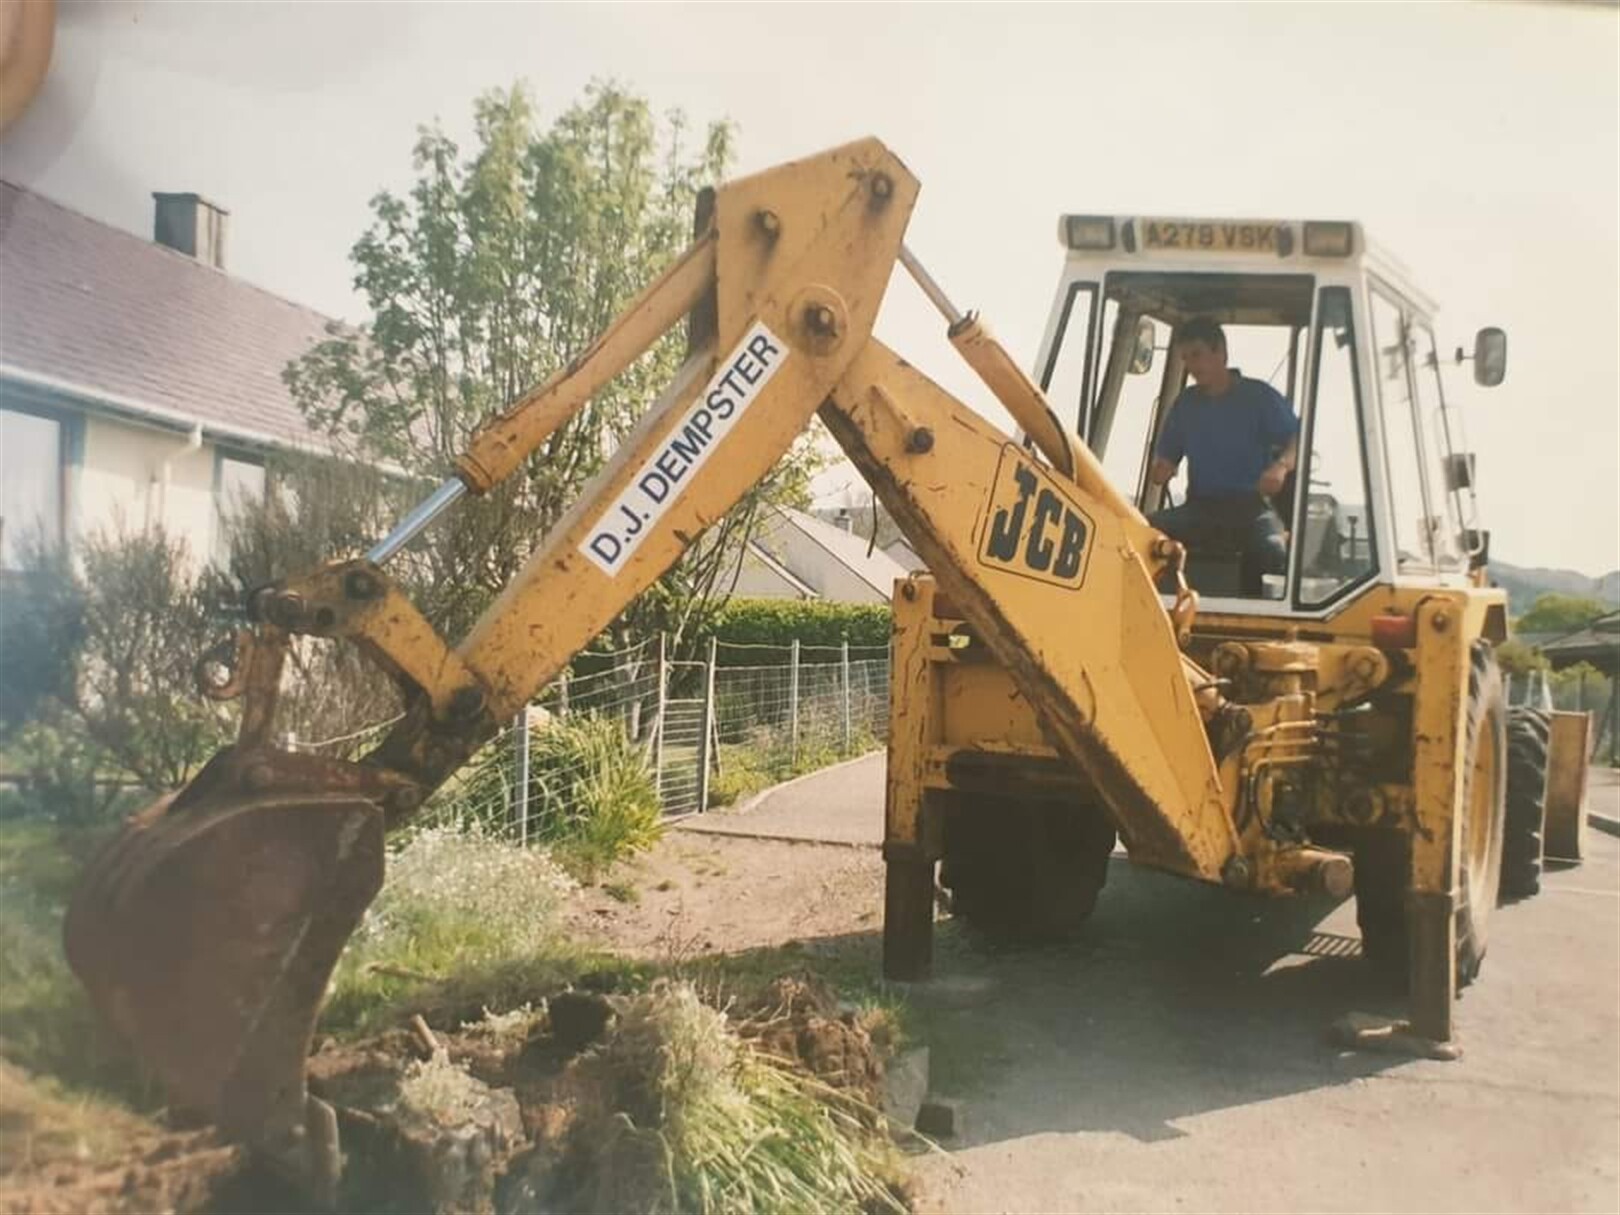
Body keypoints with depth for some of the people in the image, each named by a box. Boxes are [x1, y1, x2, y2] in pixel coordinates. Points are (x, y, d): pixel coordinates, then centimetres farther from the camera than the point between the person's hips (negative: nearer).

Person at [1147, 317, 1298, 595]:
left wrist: (1281, 465, -23)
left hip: (1250, 505, -3)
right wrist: (1160, 469, -4)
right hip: (1200, 507, 4)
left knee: (1272, 549, -37)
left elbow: (1298, 440, 0)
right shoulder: (1185, 402, 17)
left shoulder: (1260, 396, 4)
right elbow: (1165, 454, 21)